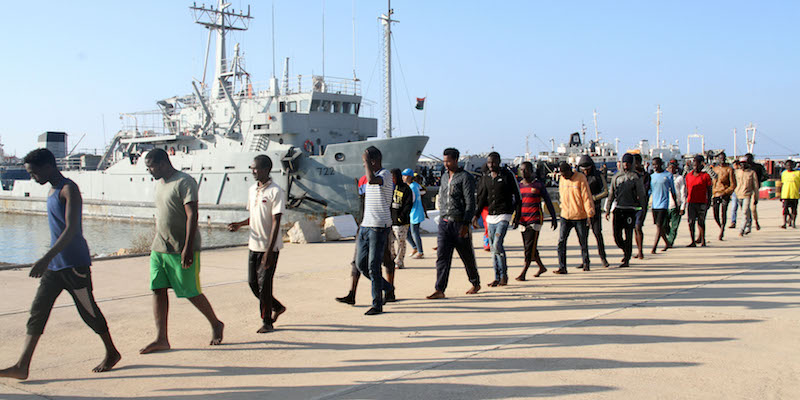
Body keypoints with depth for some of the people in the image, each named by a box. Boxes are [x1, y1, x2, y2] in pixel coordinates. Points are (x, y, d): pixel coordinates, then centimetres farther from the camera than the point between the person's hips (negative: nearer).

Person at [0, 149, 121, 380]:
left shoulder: (69, 189, -13)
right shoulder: (52, 191, 15)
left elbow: (71, 229, -23)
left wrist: (47, 258, -31)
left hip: (74, 264, -8)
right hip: (54, 265, 9)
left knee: (88, 311, 3)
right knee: (37, 311, 1)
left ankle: (112, 353, 19)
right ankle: (22, 367, 1)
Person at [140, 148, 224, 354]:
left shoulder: (185, 182, -14)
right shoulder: (159, 183, 14)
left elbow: (192, 216, -19)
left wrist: (187, 248, -24)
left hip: (182, 249, -8)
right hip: (159, 248, 8)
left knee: (191, 292, -1)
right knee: (158, 290, 2)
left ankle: (216, 324, 21)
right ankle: (161, 339, 5)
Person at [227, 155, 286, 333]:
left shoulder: (276, 192, -14)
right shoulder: (252, 190, 10)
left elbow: (276, 223, -17)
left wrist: (269, 251, -22)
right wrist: (239, 224, 1)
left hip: (269, 247, -7)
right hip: (254, 245, 7)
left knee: (264, 283, -4)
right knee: (253, 282, 10)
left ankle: (266, 322, 11)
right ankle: (277, 307, 30)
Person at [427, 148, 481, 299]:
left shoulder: (466, 177, -7)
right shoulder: (444, 177, 14)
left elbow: (470, 203, -12)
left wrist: (466, 224, -19)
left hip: (459, 223, -5)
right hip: (444, 223, 5)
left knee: (467, 257, 8)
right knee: (442, 256, -5)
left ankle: (476, 284, 27)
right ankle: (440, 290, -7)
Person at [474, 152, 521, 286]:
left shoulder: (508, 175, -4)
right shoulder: (485, 178, 11)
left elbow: (517, 197, -3)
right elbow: (482, 198, 17)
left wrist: (517, 217, -7)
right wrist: (476, 215, 8)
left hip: (504, 215, -6)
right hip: (491, 216, 6)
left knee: (497, 244, -16)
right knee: (493, 248, 6)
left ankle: (504, 275, -4)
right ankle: (497, 278, 13)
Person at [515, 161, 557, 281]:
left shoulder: (538, 184, -2)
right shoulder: (519, 185, 10)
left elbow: (548, 201, 3)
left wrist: (554, 218, 2)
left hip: (535, 219, -6)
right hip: (523, 220, 6)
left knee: (530, 247, -11)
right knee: (529, 247, 12)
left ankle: (523, 273, -11)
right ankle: (541, 267, 32)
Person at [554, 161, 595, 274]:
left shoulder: (581, 178, -9)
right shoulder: (562, 179, 7)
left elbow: (586, 196, -11)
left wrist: (590, 210, -18)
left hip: (579, 216, -4)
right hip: (565, 216, 4)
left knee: (583, 241, 9)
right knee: (561, 241, -8)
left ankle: (586, 263, 30)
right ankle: (562, 267, -7)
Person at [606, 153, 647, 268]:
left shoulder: (636, 177, 1)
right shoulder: (616, 176, 11)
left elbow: (641, 194, 4)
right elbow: (611, 193, 15)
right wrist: (608, 209, 12)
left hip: (630, 209, -3)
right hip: (618, 208, 3)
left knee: (628, 236, -3)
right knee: (617, 236, 2)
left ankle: (626, 260, 4)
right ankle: (625, 251, 29)